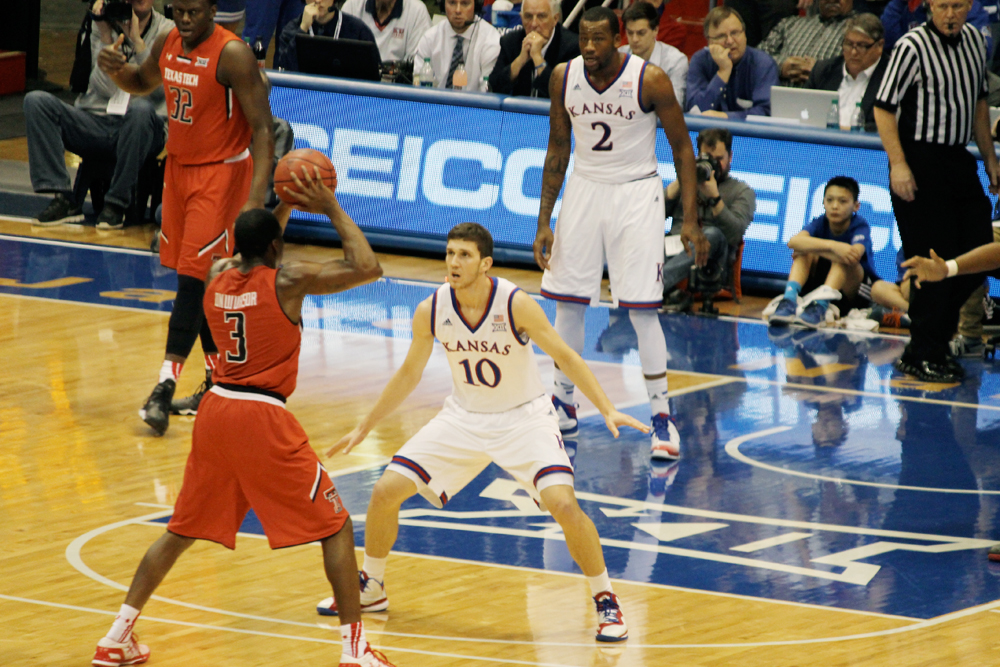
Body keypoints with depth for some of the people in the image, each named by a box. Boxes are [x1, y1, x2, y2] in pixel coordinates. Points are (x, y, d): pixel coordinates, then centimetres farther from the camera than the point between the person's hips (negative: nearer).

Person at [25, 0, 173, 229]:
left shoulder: (167, 32, 4)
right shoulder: (103, 28, 10)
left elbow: (161, 87, -12)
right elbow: (105, 87, -4)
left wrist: (136, 39, -13)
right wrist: (106, 36, -8)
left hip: (140, 128, -3)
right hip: (95, 122, 3)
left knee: (141, 109, -39)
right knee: (35, 101, -18)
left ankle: (116, 203, -26)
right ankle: (64, 199, -23)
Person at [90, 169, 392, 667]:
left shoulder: (217, 276, 8)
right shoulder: (287, 280, -9)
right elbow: (367, 268, -7)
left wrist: (285, 208, 28)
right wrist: (331, 209, 0)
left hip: (216, 413, 6)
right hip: (263, 419, -6)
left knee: (182, 530, 19)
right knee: (335, 527, 5)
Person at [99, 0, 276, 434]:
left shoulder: (233, 56, -21)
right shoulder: (168, 44, 1)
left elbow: (262, 128, -22)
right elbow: (142, 83, 22)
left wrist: (256, 197, -32)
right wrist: (116, 69, -3)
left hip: (220, 174, -8)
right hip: (179, 166, 8)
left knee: (193, 277, -12)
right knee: (198, 279, 12)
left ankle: (166, 385, -15)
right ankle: (218, 378, 22)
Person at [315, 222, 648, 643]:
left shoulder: (516, 304, -23)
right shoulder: (430, 311, -13)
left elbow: (565, 357, -14)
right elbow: (409, 375, 4)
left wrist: (607, 410, -24)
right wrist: (364, 427, 9)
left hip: (523, 418, -4)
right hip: (463, 418, 4)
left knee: (563, 503, -24)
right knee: (386, 490, -4)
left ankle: (606, 602, -4)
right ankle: (370, 590, 21)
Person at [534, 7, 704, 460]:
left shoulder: (650, 80, -17)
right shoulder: (563, 78, -5)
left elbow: (682, 148, -8)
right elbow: (557, 150, 6)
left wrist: (690, 219, -12)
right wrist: (544, 222, 3)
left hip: (636, 193, -4)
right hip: (584, 188, 4)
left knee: (642, 311, -10)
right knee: (566, 301, 7)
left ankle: (662, 417, -3)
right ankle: (563, 404, 25)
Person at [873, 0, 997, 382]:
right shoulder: (912, 47, -12)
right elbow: (883, 108, -13)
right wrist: (898, 164, -20)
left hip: (959, 161, 8)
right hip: (919, 161, -8)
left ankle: (931, 342, 19)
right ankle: (923, 355, 4)